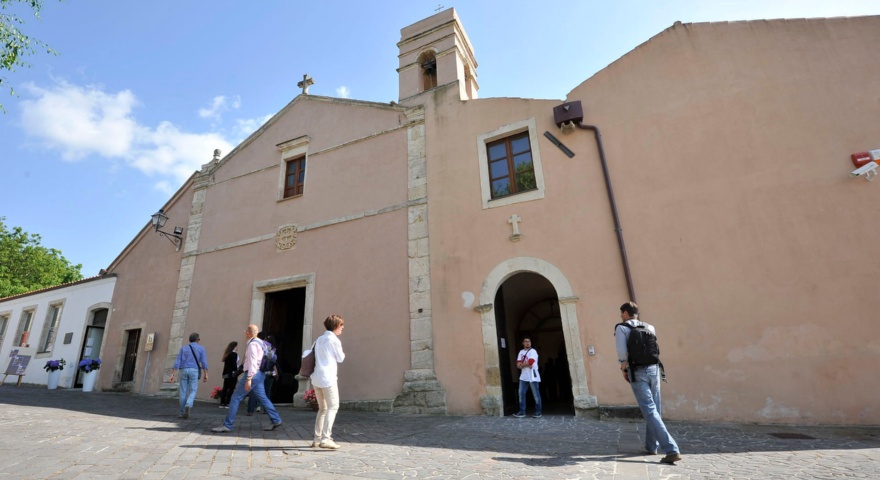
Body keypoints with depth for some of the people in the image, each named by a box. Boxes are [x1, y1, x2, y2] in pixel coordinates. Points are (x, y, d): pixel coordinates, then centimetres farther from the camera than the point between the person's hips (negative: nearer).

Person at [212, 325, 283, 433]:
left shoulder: (252, 344, -14)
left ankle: (227, 425, 7)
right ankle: (276, 420, 10)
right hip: (258, 374, 10)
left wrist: (249, 379, -24)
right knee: (262, 398, 11)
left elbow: (252, 362, -21)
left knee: (236, 398, 0)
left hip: (253, 374, -9)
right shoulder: (260, 342, 14)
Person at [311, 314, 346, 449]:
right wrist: (342, 353, 16)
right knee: (333, 407, -2)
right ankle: (325, 439, -9)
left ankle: (317, 438, 18)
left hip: (316, 377, 8)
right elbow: (341, 358, -2)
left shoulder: (319, 339, 14)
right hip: (328, 378, -8)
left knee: (322, 408, 17)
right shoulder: (334, 340, -8)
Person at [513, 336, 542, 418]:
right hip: (523, 377, 6)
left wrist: (521, 364, -4)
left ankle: (538, 412, 12)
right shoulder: (521, 352, 13)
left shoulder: (533, 351, -5)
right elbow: (518, 365, 3)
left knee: (536, 395, 2)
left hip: (532, 376, -6)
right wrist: (526, 364, -15)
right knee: (521, 394, 5)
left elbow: (530, 362, -19)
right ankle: (522, 412, 12)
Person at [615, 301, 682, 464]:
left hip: (637, 372, -6)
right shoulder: (650, 327, 11)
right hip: (654, 369, 6)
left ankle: (671, 449, -11)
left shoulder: (621, 328, -4)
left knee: (649, 411, -4)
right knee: (654, 409, 17)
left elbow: (622, 353, -13)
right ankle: (651, 446, 29)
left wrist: (624, 369, 1)